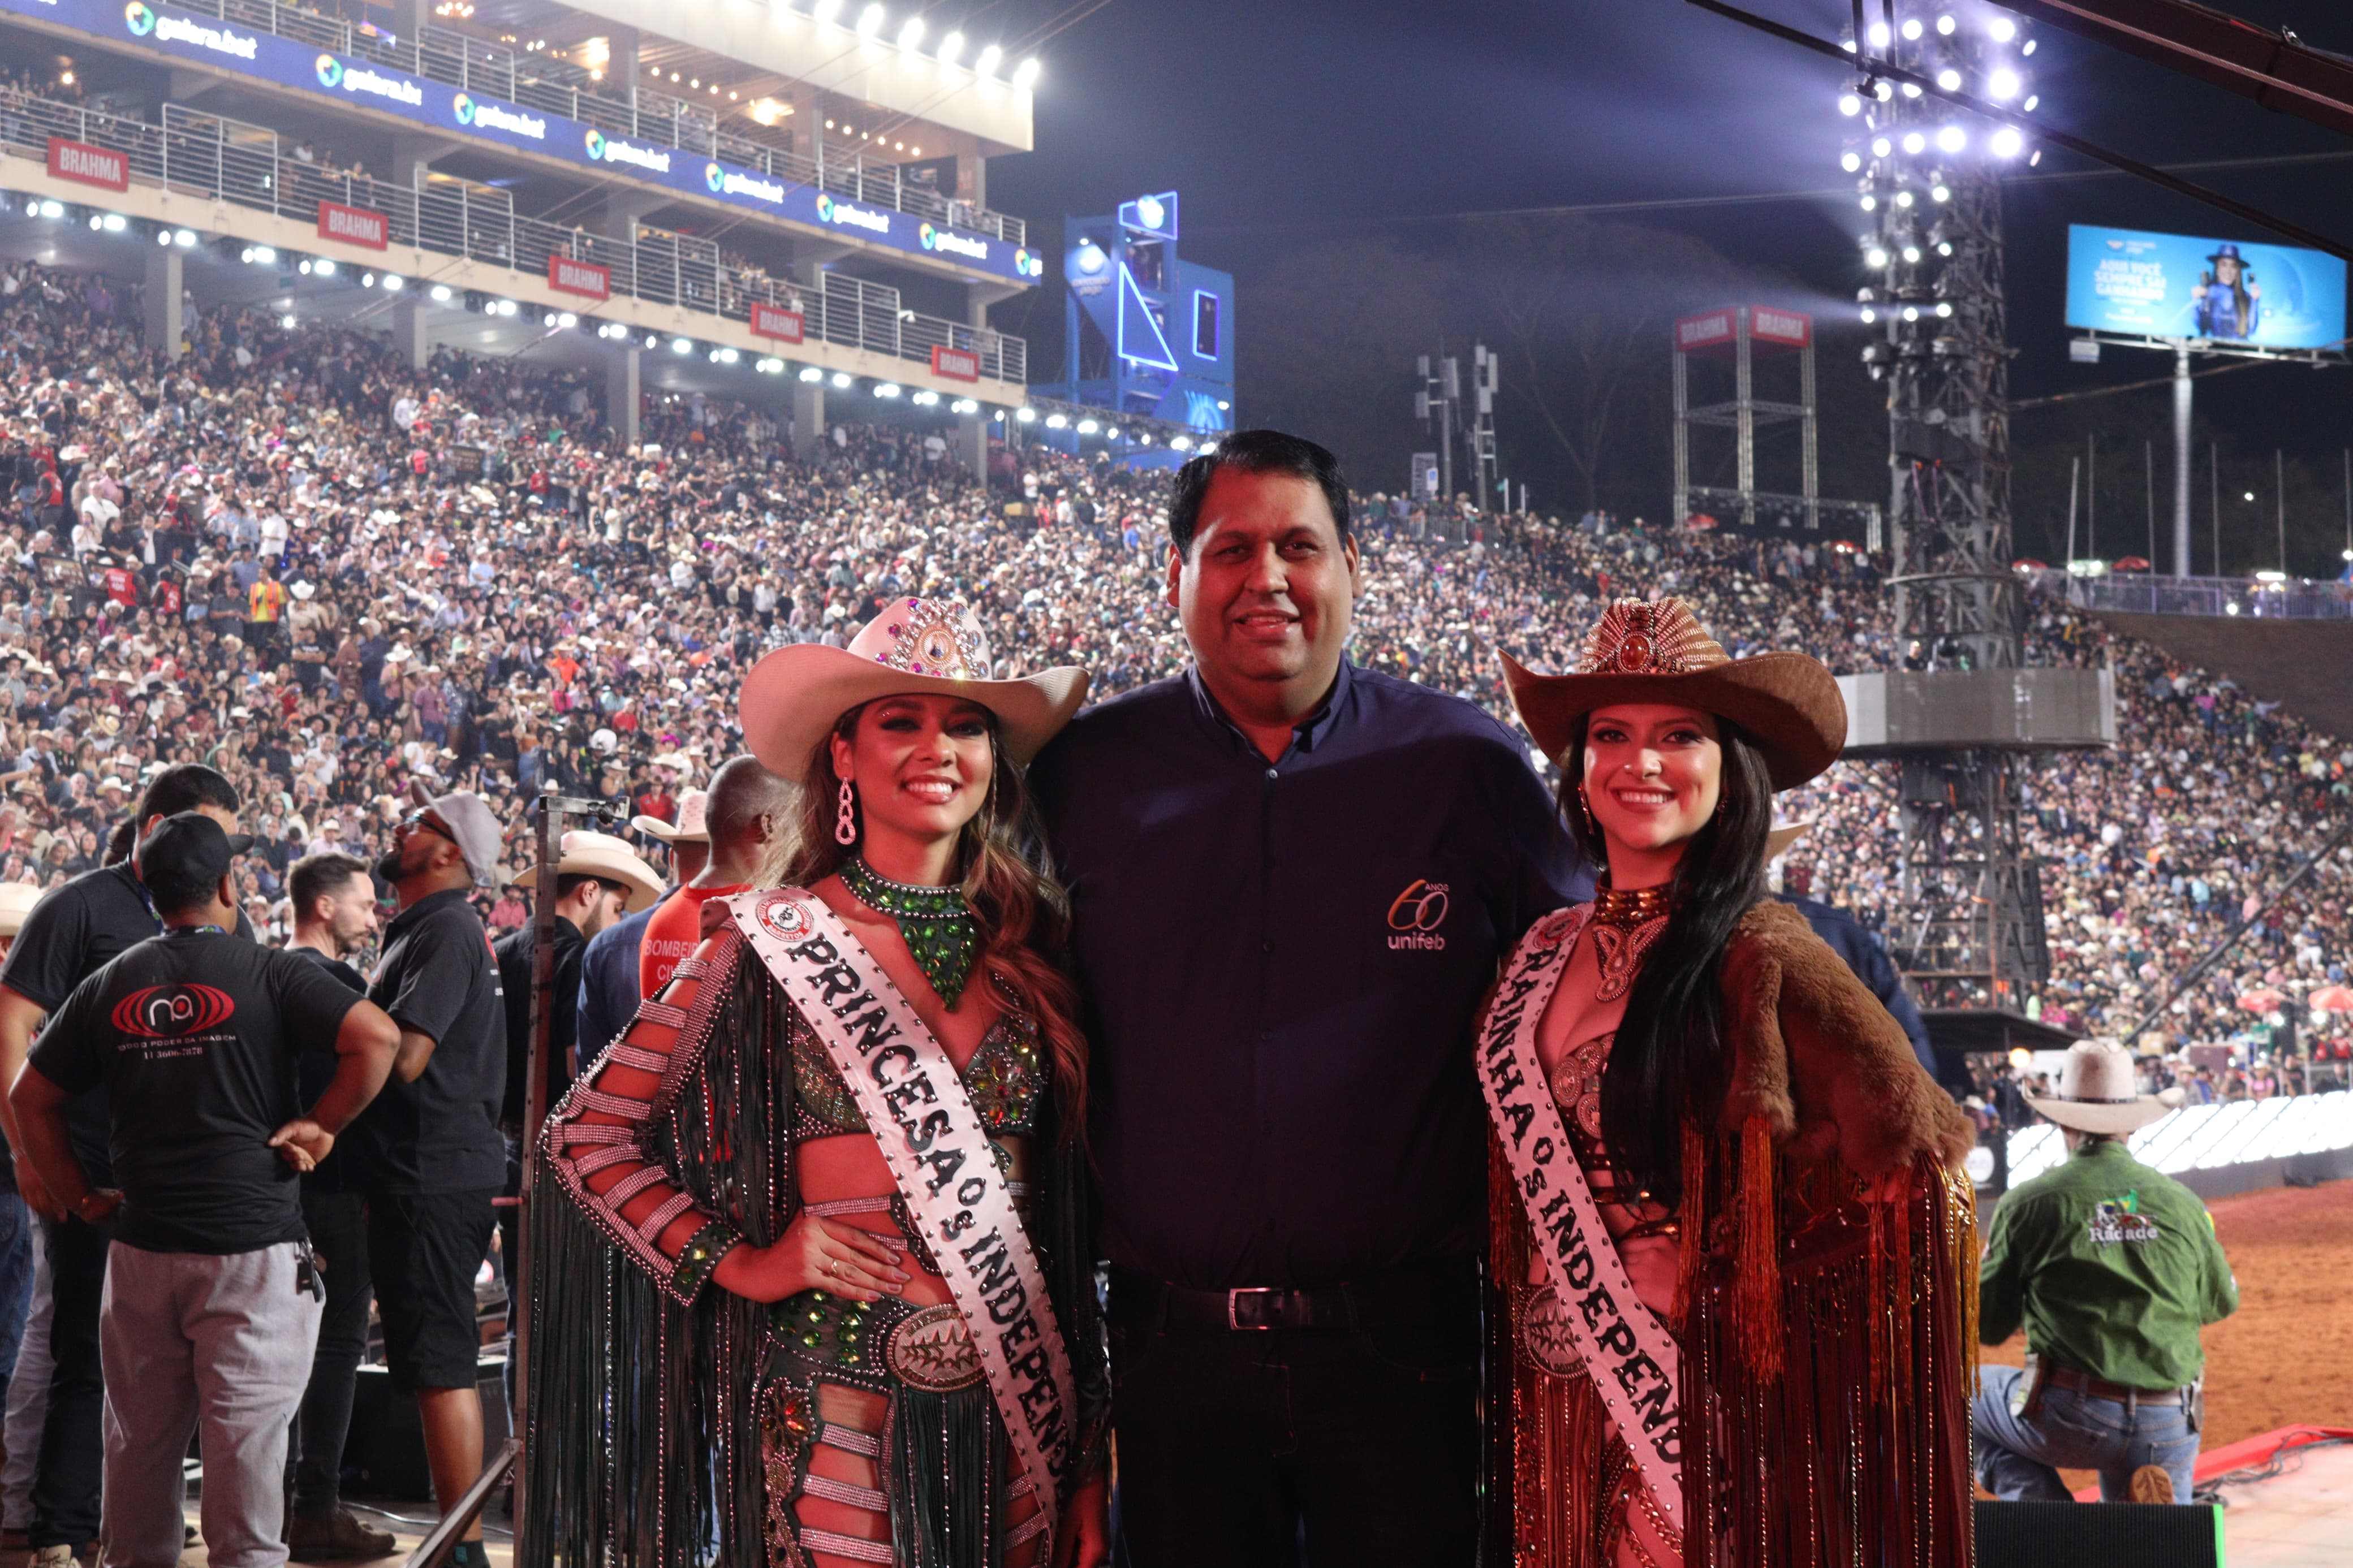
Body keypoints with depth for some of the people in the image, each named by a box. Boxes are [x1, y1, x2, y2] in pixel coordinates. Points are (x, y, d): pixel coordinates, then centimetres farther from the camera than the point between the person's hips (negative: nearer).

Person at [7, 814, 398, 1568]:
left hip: (142, 1247, 4)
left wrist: (79, 1195, 16)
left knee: (140, 1436, 13)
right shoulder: (268, 974, -5)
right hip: (254, 1247, -4)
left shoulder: (109, 987, 8)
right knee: (246, 1433, -2)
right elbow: (377, 1037, -16)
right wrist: (322, 1125, -6)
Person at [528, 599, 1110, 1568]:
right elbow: (586, 1137, 2)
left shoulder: (1034, 947, 8)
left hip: (1016, 1414, 3)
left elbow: (1073, 1210, 13)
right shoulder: (779, 941, -2)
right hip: (840, 1411, -3)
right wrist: (741, 1264, -6)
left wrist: (1087, 1454, 10)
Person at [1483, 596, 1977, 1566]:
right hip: (1554, 1410, 6)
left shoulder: (1758, 958, -11)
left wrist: (1758, 1290, -4)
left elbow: (1910, 1158, -9)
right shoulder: (1545, 955, 8)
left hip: (1696, 1410, -6)